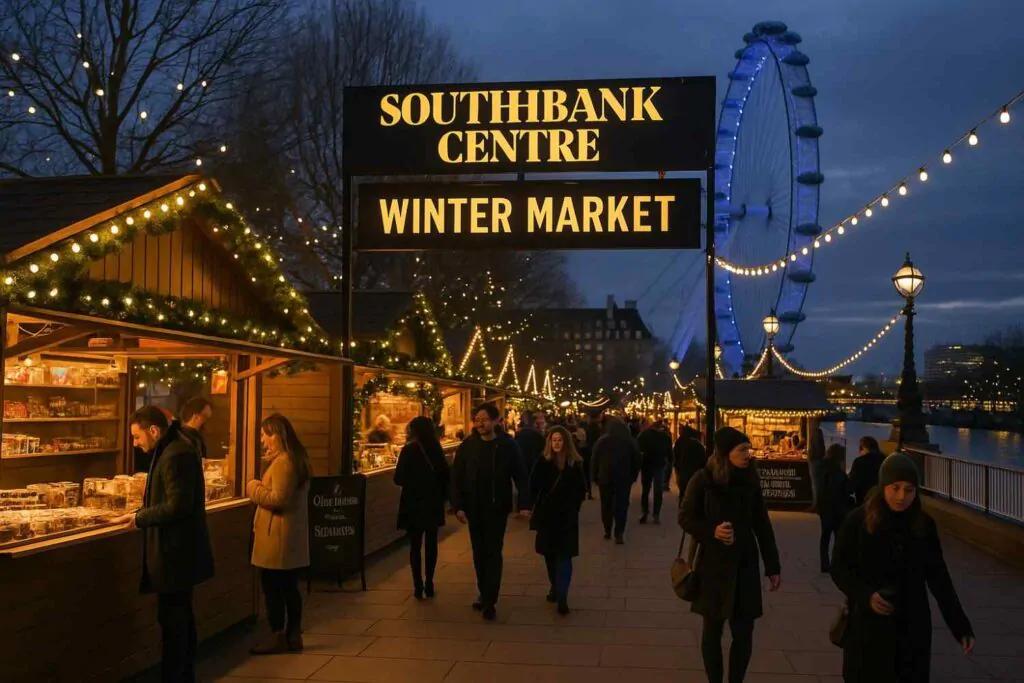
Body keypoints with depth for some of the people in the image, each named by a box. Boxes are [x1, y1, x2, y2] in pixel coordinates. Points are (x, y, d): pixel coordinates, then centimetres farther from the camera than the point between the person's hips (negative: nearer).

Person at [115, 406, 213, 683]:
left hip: (174, 553, -11)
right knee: (182, 617, 18)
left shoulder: (176, 455, -20)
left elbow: (178, 505, -24)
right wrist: (141, 514, 7)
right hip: (180, 550, 11)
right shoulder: (173, 450, 12)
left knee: (171, 619, -3)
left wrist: (140, 518, -13)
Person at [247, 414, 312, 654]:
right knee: (288, 586, 13)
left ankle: (278, 636, 6)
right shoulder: (295, 458, 13)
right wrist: (261, 486, 10)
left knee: (272, 586, 0)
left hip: (278, 536, -10)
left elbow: (278, 499, -23)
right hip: (290, 535, 10)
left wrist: (253, 488, -10)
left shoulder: (283, 462, -19)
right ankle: (293, 635, 18)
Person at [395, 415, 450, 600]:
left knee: (415, 545, 4)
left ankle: (418, 586, 1)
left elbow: (399, 479, -11)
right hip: (434, 503, 3)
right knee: (431, 543, 10)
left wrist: (412, 482, 9)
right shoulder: (437, 450, 1)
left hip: (414, 503, -3)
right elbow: (445, 475, 4)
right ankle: (429, 584, 12)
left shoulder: (409, 450, -10)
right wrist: (442, 496, 12)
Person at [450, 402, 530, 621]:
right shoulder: (467, 446, -2)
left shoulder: (507, 445, -7)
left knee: (493, 552, -2)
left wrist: (524, 503, -14)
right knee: (479, 552, 12)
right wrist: (458, 506, -10)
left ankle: (490, 601, -1)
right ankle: (484, 593, 26)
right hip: (474, 508, 3)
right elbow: (456, 478, -1)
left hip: (497, 507, -3)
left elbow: (520, 476, -5)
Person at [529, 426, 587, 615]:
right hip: (547, 515, 1)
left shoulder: (575, 464, -3)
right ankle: (555, 588, 28)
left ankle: (562, 597, -11)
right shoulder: (543, 462, -3)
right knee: (550, 554, 11)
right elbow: (534, 486, 3)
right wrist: (542, 503, 1)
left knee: (564, 556, -6)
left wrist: (573, 507, 0)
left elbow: (581, 490, 6)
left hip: (567, 517, -1)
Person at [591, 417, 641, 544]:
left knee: (606, 504, 15)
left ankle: (607, 531, 18)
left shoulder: (602, 441, -2)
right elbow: (636, 460, 2)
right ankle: (619, 534, -9)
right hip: (624, 478, 0)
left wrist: (595, 477, 5)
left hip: (605, 477, 0)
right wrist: (633, 476, 10)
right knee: (621, 505, 0)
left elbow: (595, 460, -2)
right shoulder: (630, 441, -1)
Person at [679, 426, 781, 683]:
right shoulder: (703, 480, -10)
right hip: (713, 564, -2)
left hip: (745, 564, 2)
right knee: (713, 628, 9)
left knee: (744, 631, 2)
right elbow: (685, 518, -3)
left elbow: (762, 525, 6)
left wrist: (773, 566, 7)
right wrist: (712, 532, -21)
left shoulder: (750, 480, 0)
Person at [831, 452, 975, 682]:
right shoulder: (858, 521, -11)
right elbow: (839, 569, -6)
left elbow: (938, 577, 2)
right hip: (868, 625, -2)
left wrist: (961, 626, -2)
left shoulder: (924, 524, -3)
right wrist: (866, 596, -22)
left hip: (912, 626, 2)